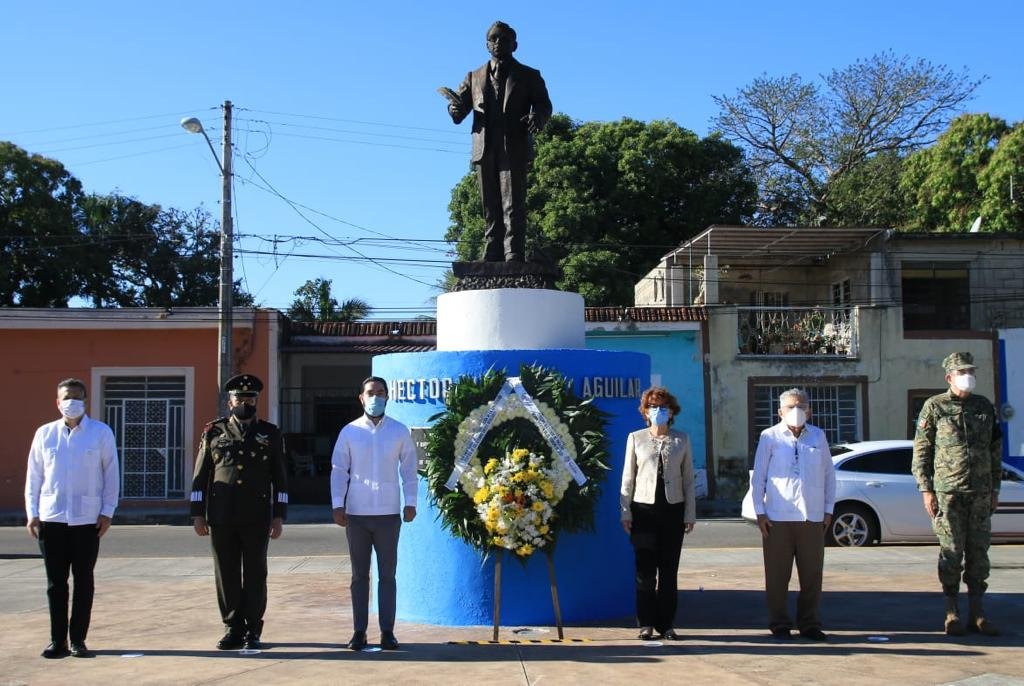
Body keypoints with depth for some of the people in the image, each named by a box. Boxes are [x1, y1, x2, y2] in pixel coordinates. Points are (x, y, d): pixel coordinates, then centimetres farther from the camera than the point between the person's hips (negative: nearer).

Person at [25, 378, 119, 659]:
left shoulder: (101, 433, 1)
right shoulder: (44, 434, 7)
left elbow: (111, 474, 2)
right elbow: (34, 476, 9)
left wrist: (107, 512, -3)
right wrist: (32, 513, 3)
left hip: (87, 519, -1)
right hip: (51, 518, 1)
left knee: (83, 580, 5)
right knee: (55, 582, 6)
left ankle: (78, 639, 14)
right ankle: (58, 640, 14)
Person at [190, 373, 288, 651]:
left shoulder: (271, 434, 7)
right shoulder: (214, 432, 8)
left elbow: (279, 478, 6)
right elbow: (201, 476, 8)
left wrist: (279, 516, 0)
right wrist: (198, 513, 2)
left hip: (257, 518, -1)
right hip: (221, 518, 1)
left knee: (255, 575, 3)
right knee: (226, 575, 5)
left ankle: (253, 631, 10)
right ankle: (233, 628, 15)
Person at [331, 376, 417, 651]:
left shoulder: (399, 431, 4)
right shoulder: (349, 431, 3)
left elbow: (409, 468, 6)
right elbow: (339, 470, 3)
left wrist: (410, 502, 0)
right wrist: (338, 505, -4)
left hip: (388, 513, 0)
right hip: (356, 513, 0)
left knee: (387, 574, 4)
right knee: (360, 574, 6)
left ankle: (387, 631, 10)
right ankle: (359, 631, 11)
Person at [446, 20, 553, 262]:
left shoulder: (529, 76, 15)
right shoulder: (475, 77, 21)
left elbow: (544, 105, 3)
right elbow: (459, 112, 13)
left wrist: (537, 117, -21)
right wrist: (455, 107, -13)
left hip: (514, 151, -3)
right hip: (484, 151, 3)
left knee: (513, 208, -12)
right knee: (490, 211, 3)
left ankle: (514, 259, -17)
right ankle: (492, 262, 4)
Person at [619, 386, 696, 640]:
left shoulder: (682, 440, 7)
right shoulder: (636, 438, 4)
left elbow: (688, 479, 7)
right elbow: (628, 478, 4)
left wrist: (690, 514, 2)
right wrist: (625, 513, -1)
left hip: (673, 509, 1)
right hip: (644, 508, -1)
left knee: (669, 570, 4)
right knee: (645, 570, -1)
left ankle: (666, 624, 12)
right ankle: (646, 623, 8)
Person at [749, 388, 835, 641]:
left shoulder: (818, 437, 10)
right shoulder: (770, 437, 1)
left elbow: (829, 475, 13)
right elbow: (758, 476, 3)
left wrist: (828, 510, 9)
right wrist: (760, 512, -2)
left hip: (813, 517, 2)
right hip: (778, 518, -2)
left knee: (812, 575, 5)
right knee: (777, 575, 2)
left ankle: (809, 623, 17)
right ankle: (779, 624, 13)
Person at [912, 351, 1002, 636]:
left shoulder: (985, 407, 11)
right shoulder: (934, 407, 0)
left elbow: (995, 450, 15)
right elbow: (921, 450, 0)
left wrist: (995, 489, 11)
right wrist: (926, 490, -6)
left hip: (981, 493, 4)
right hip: (948, 492, -4)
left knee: (979, 552, 6)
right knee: (951, 552, -1)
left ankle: (977, 613, 14)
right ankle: (952, 614, 7)